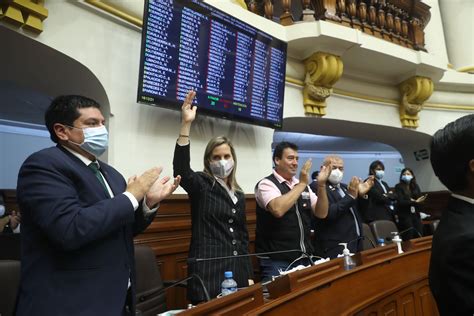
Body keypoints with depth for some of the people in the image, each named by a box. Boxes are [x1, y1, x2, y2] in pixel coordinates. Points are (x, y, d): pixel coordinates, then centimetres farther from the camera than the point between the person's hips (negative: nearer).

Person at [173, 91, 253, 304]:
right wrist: (186, 124, -35)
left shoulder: (239, 195, 12)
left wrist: (249, 274, 12)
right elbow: (181, 169, -26)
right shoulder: (201, 185, -4)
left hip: (237, 270, 5)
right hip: (208, 271, -5)